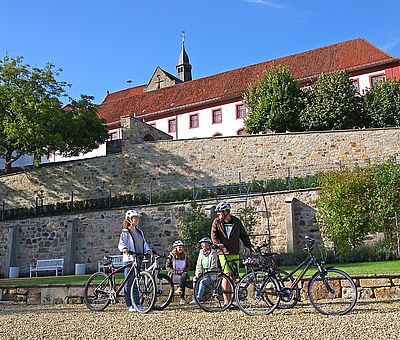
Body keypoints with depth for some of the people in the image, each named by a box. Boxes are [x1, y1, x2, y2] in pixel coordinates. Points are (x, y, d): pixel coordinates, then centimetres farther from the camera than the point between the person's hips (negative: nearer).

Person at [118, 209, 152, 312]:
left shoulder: (139, 232, 18)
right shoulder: (125, 232, -1)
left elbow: (144, 243, 16)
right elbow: (121, 244, -10)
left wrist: (148, 250, -3)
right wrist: (124, 249, -31)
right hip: (129, 259, -6)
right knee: (129, 282, -3)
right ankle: (129, 305, 0)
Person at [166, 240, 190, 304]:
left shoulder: (185, 256, 14)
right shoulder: (171, 256, 2)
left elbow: (188, 266, 18)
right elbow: (167, 267, -1)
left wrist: (184, 270, -5)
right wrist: (175, 271, -16)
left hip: (183, 273, 3)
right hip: (173, 275, -3)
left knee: (185, 274, -35)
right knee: (183, 279, -35)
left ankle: (180, 289, -46)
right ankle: (182, 298, -38)